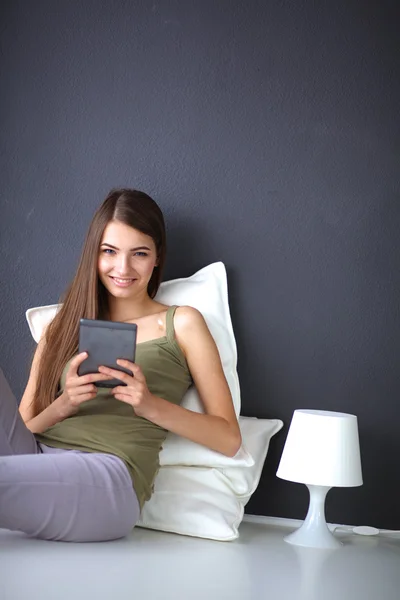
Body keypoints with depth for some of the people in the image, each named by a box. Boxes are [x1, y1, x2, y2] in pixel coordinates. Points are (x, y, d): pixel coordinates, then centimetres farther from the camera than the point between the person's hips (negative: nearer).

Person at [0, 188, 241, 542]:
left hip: (108, 476, -4)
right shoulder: (62, 328, 23)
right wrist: (62, 405, -5)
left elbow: (229, 439, 8)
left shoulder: (181, 323, 15)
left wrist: (152, 406, -7)